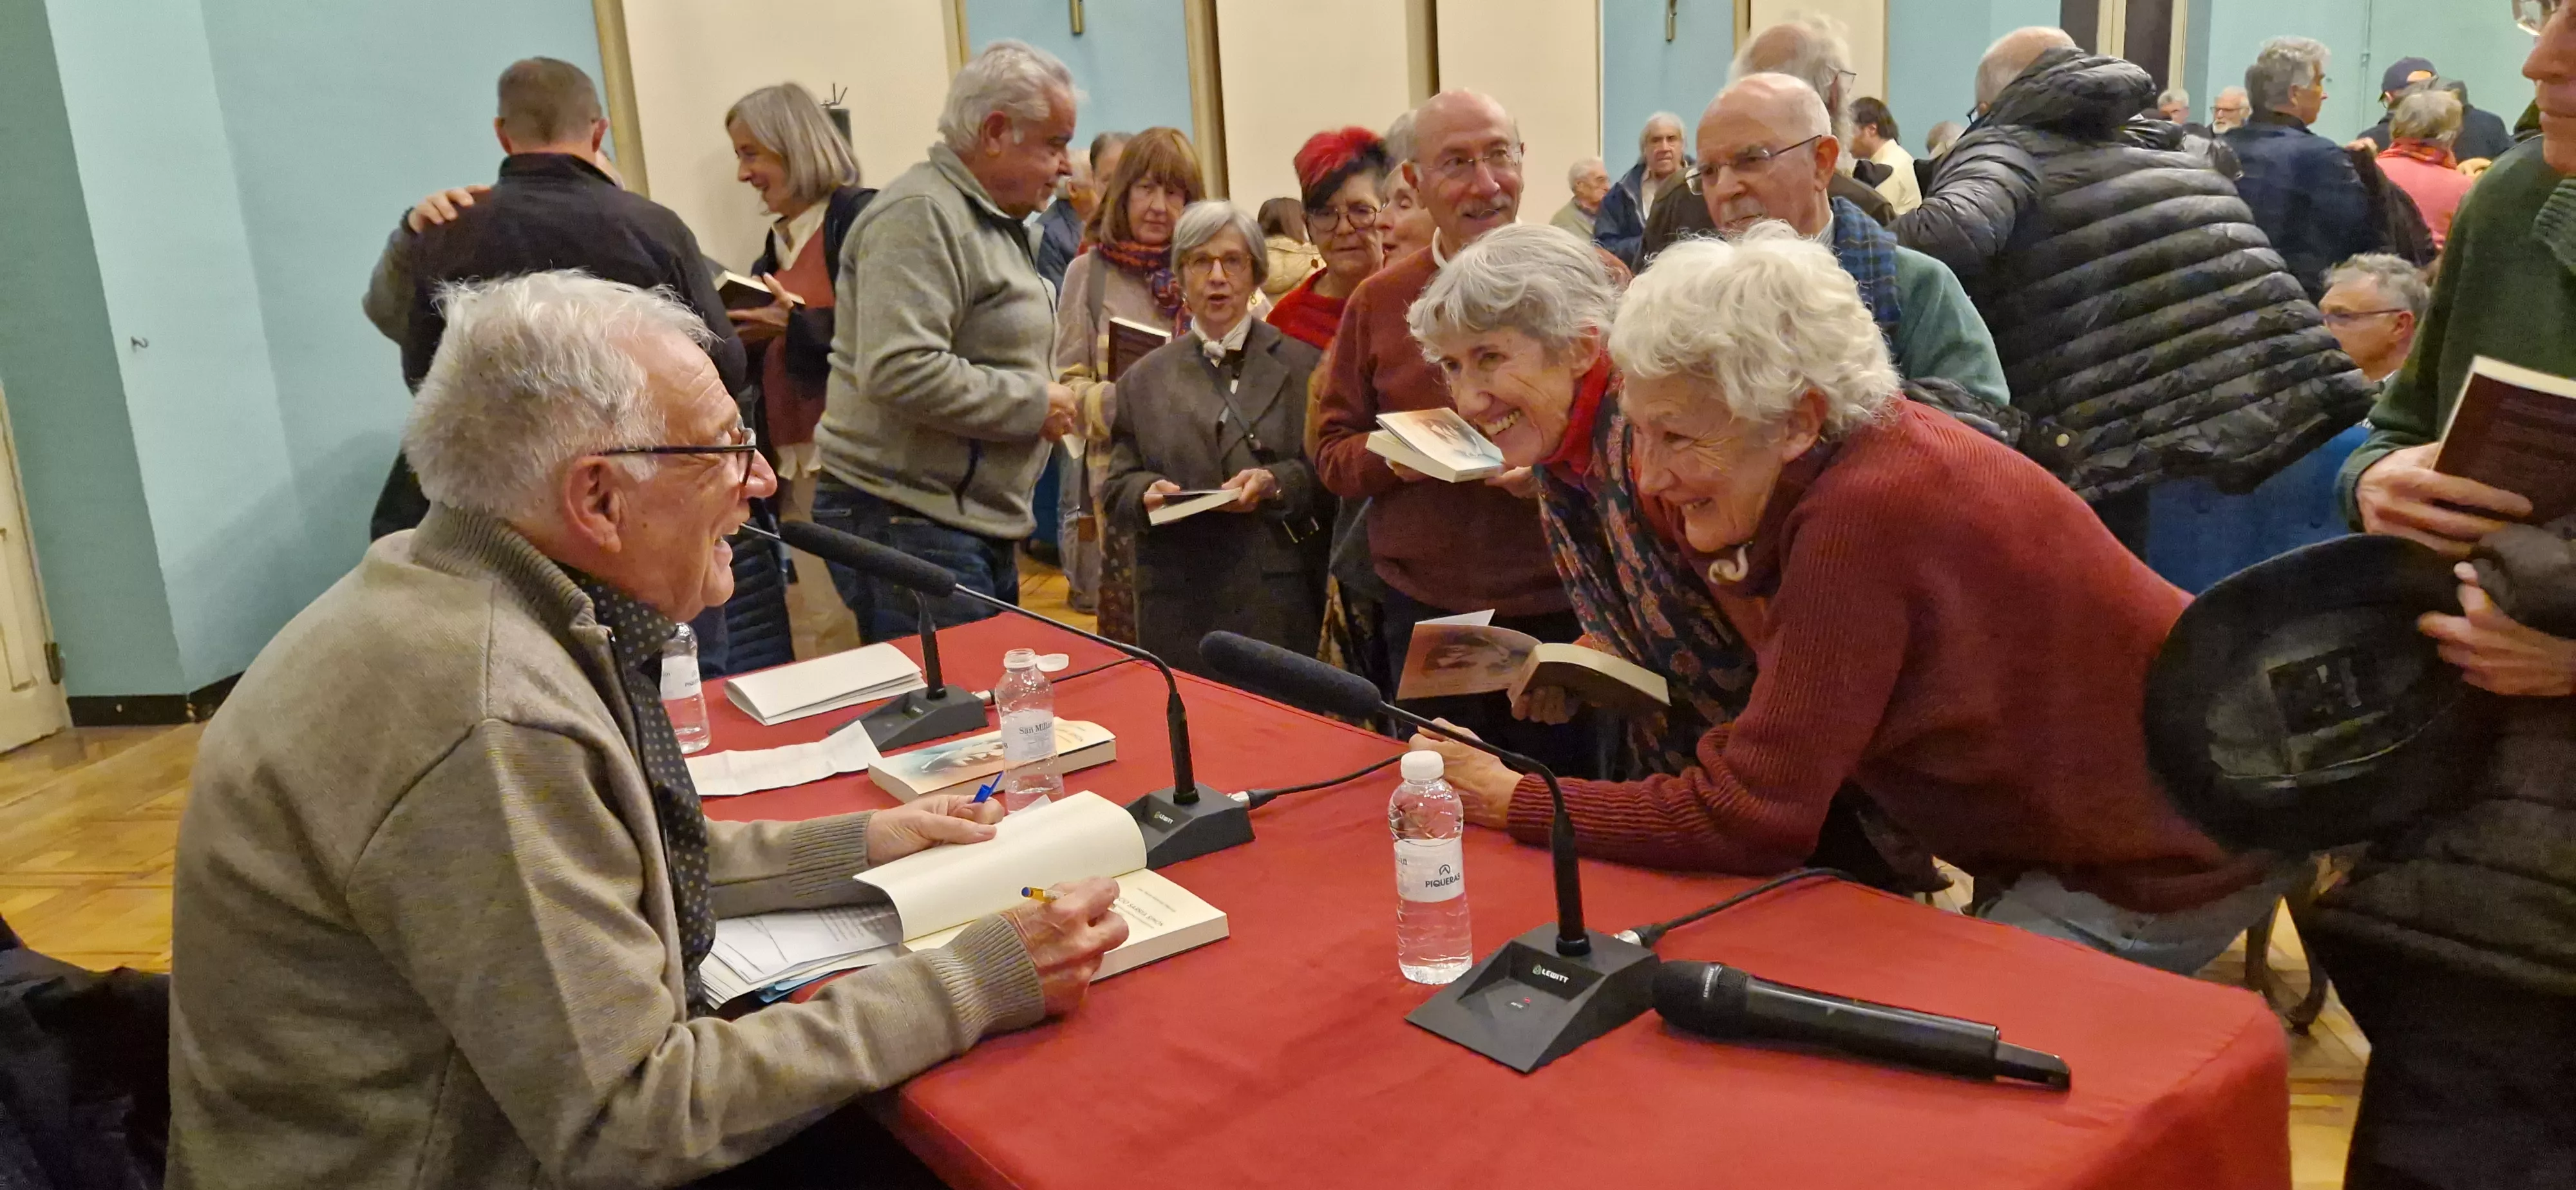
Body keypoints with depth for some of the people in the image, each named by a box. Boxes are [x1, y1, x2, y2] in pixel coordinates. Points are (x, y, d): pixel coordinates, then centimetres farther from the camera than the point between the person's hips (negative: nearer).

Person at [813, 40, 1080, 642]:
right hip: (908, 526, -10)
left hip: (978, 526, 10)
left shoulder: (994, 223, 18)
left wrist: (1044, 388, 9)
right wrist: (1034, 404, -16)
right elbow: (900, 372, -27)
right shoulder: (920, 215, -15)